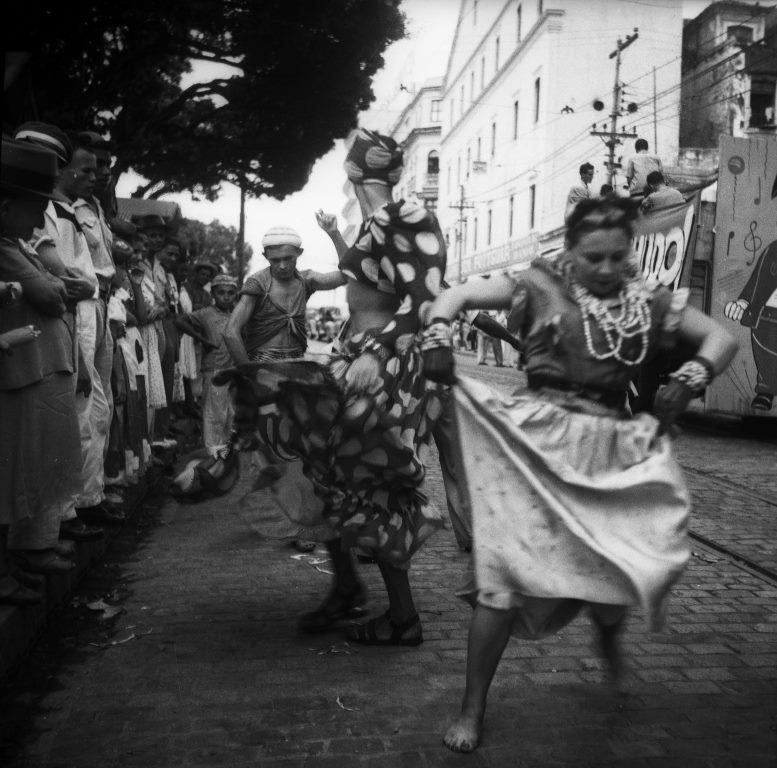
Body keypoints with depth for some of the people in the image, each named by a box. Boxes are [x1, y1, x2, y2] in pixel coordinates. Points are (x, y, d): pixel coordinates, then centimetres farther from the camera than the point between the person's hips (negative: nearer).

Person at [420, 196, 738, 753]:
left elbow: (722, 338, 10)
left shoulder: (648, 301, 10)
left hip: (613, 450, 3)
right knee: (505, 570, -7)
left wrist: (692, 378, -8)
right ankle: (473, 710, 7)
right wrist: (438, 336, -19)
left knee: (644, 554, -8)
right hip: (539, 443, -3)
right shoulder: (541, 287, 1)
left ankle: (609, 628, 32)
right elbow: (457, 296, 0)